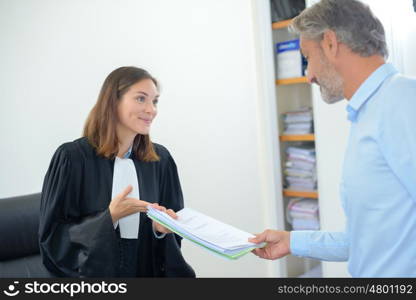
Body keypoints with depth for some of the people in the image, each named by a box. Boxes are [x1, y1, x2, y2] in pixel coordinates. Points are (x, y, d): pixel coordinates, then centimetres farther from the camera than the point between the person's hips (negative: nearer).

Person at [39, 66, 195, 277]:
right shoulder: (72, 157, -10)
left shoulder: (160, 159, 2)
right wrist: (109, 217, -20)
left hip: (147, 271, 3)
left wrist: (161, 228, -12)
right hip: (92, 271, -3)